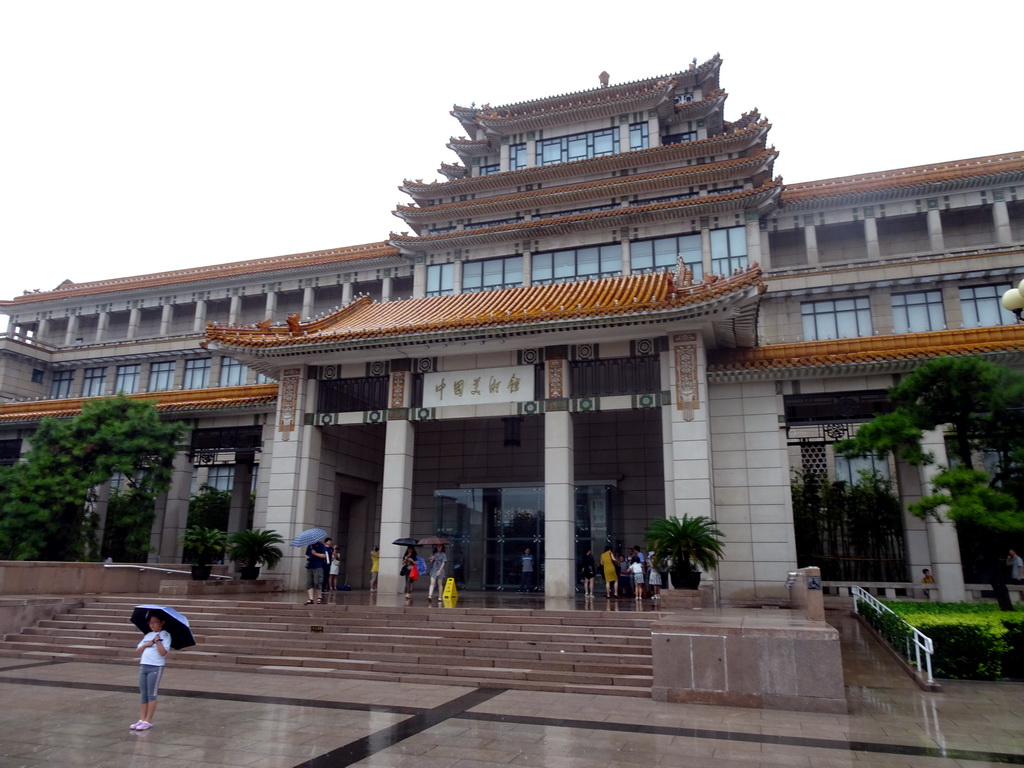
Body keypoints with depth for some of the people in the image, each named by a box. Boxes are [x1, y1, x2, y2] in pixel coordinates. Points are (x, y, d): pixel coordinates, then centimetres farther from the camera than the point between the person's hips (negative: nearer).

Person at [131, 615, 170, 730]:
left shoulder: (165, 635, -4)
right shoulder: (147, 635, 14)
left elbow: (163, 652, -14)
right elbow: (137, 651, 12)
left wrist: (157, 640, -16)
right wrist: (146, 645, -5)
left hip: (156, 667, -6)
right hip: (143, 666, 6)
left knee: (151, 694, -2)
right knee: (143, 694, 8)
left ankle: (148, 721, 3)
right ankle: (142, 720, 14)